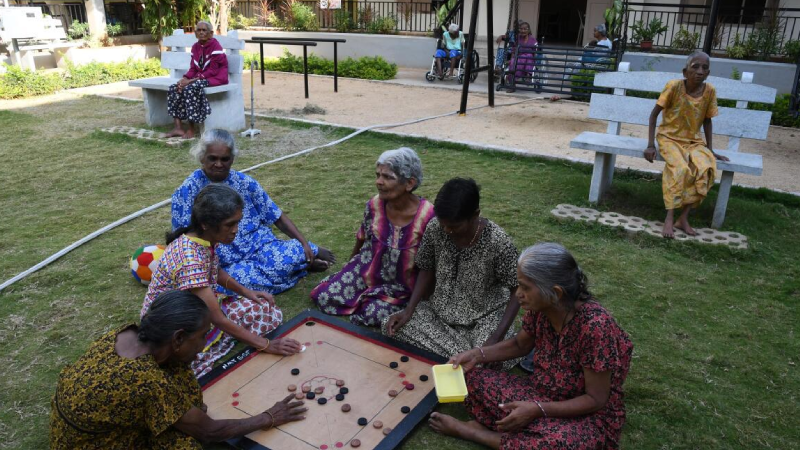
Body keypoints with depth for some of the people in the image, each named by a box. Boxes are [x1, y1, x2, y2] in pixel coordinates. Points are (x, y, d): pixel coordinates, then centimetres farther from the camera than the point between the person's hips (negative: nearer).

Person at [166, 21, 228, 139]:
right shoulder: (195, 47, 11)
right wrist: (184, 79, -11)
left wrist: (191, 80, -22)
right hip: (199, 78, 8)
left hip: (216, 78, -8)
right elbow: (193, 68, 11)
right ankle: (178, 127, -16)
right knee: (174, 88, -13)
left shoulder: (215, 46, -12)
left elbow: (213, 71, -18)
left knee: (190, 88, -32)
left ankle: (191, 130, -23)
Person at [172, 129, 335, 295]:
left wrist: (304, 244, -1)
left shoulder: (244, 182, 4)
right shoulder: (187, 191, -4)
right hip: (225, 264, -1)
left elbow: (277, 217, 7)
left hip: (260, 247, 1)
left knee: (296, 251, -31)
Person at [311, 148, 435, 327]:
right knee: (323, 296, -6)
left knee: (372, 316, -23)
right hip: (368, 270, 4)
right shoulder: (374, 205, -14)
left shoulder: (427, 216, -27)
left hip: (401, 283, -4)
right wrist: (349, 264, 20)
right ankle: (366, 298, 18)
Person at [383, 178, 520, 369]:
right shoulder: (434, 228, -15)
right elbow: (427, 271, 0)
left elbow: (517, 291, -16)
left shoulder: (498, 243, -26)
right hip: (440, 310, 4)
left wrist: (496, 339, -26)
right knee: (394, 328, -18)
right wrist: (409, 311, -13)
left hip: (484, 317, -3)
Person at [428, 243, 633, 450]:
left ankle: (472, 432, -18)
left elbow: (595, 399, -22)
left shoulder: (594, 327, -31)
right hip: (543, 391, 5)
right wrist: (477, 354, -6)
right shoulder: (539, 308, -13)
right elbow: (520, 345, 8)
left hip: (589, 415, -5)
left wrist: (538, 410, -29)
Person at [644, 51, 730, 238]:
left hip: (694, 141, 3)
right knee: (680, 168, -33)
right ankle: (669, 218, -26)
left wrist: (710, 150, 5)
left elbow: (707, 120, 7)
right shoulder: (674, 86, -15)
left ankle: (683, 217, -17)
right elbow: (654, 114, -9)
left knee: (706, 169, -26)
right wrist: (650, 145, -15)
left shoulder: (710, 91, -5)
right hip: (669, 138, -3)